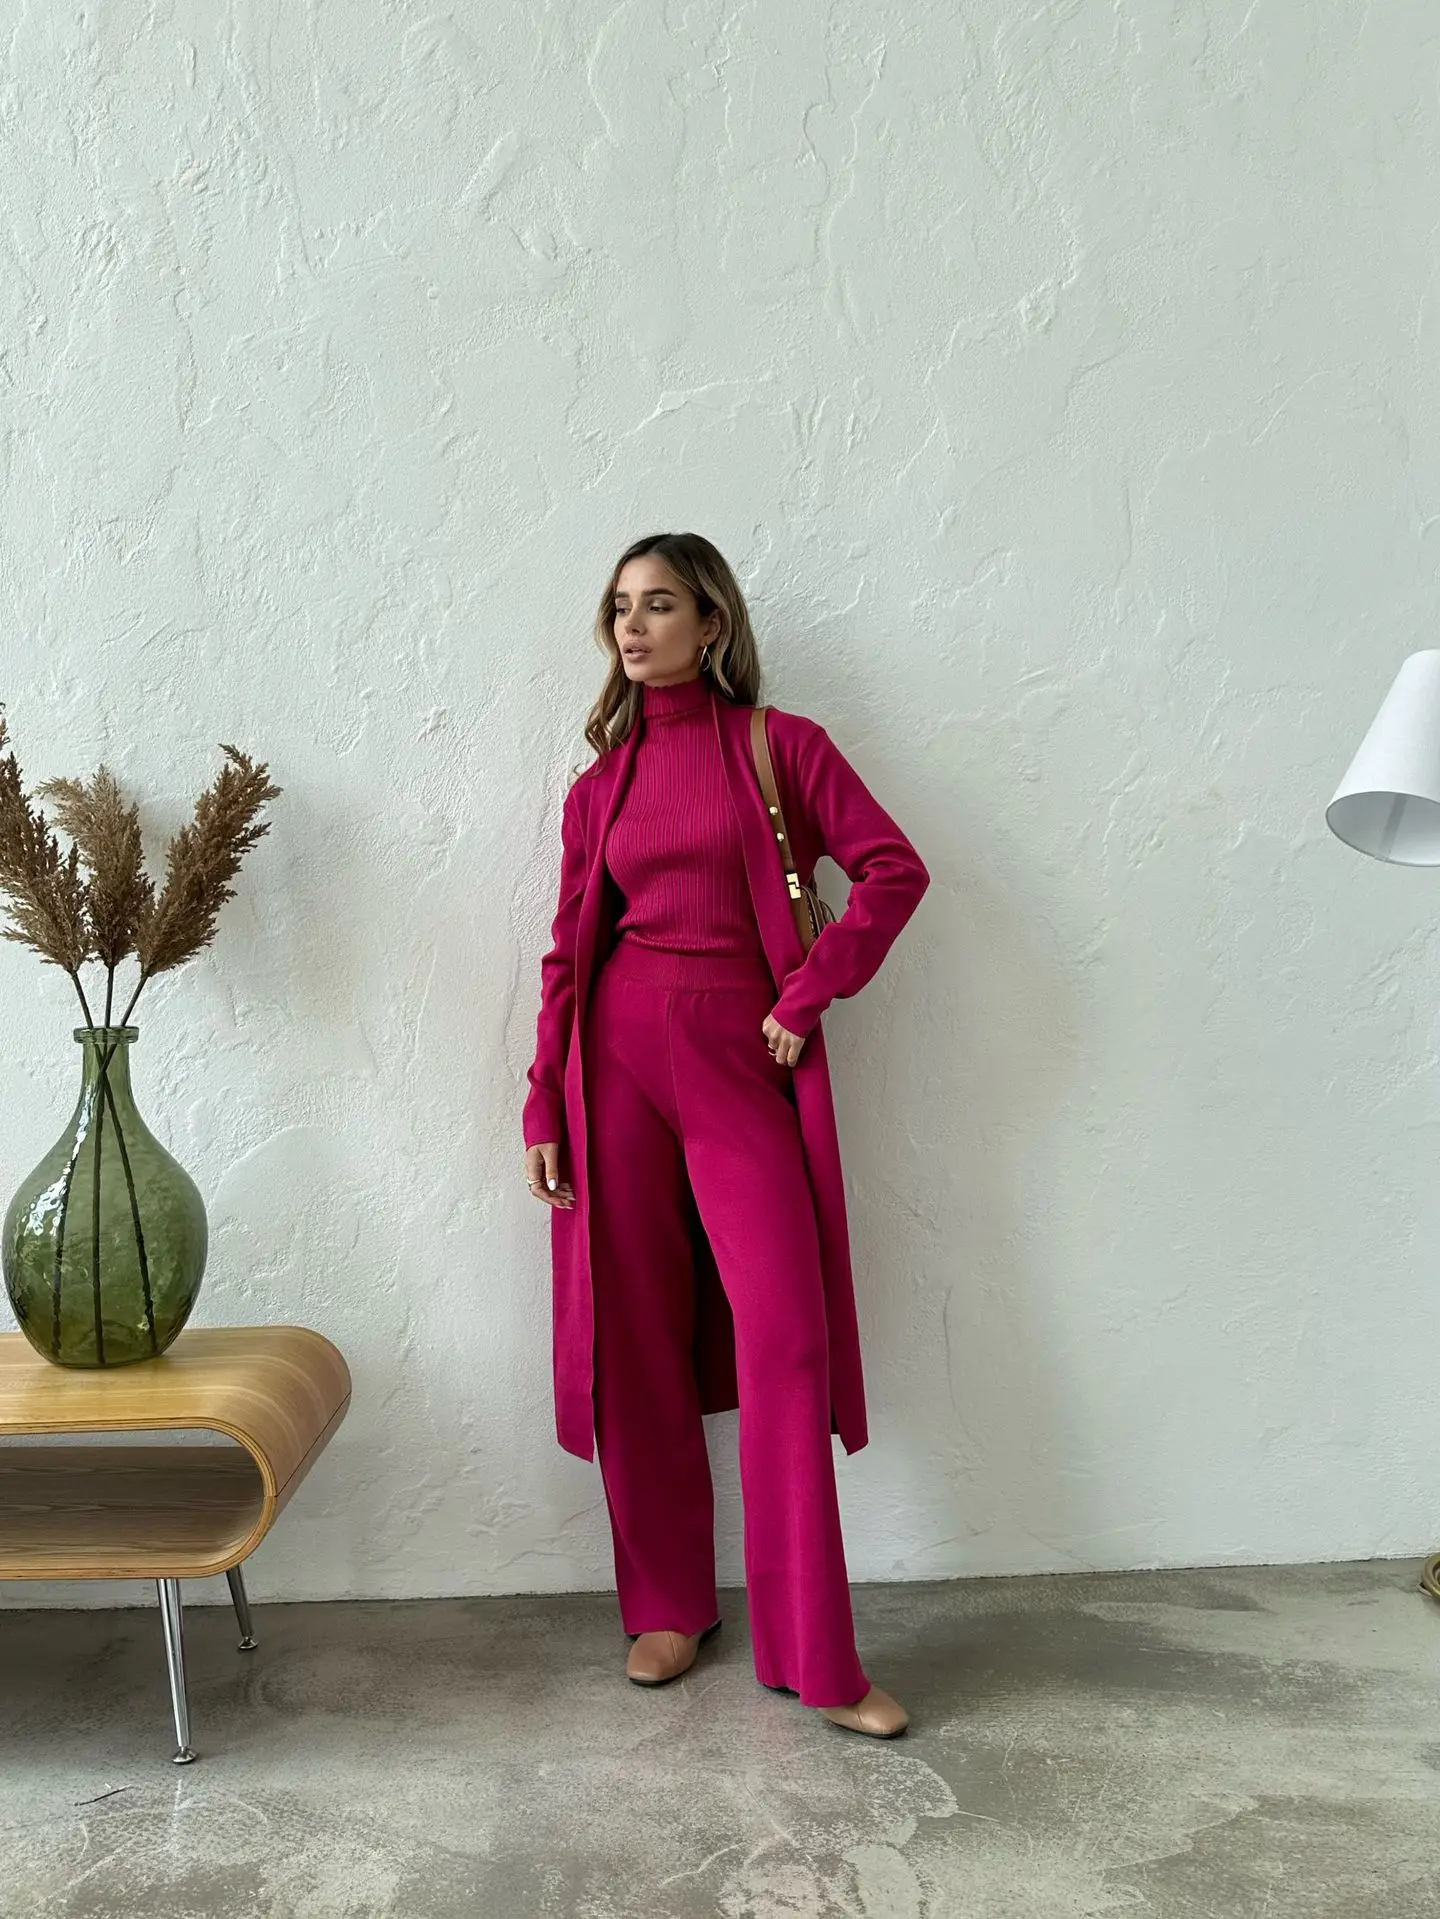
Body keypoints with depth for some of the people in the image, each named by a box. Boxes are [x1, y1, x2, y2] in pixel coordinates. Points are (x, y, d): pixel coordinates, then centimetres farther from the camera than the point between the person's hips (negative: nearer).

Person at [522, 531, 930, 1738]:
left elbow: (894, 869, -2)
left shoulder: (780, 746, 4)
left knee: (784, 1333, -8)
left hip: (743, 1061, -3)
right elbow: (569, 950, 10)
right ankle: (668, 1604, 21)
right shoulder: (601, 786, 12)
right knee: (636, 1335, 5)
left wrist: (807, 994, -8)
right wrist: (544, 1110, 4)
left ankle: (812, 1655, 1)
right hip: (619, 1053, 3)